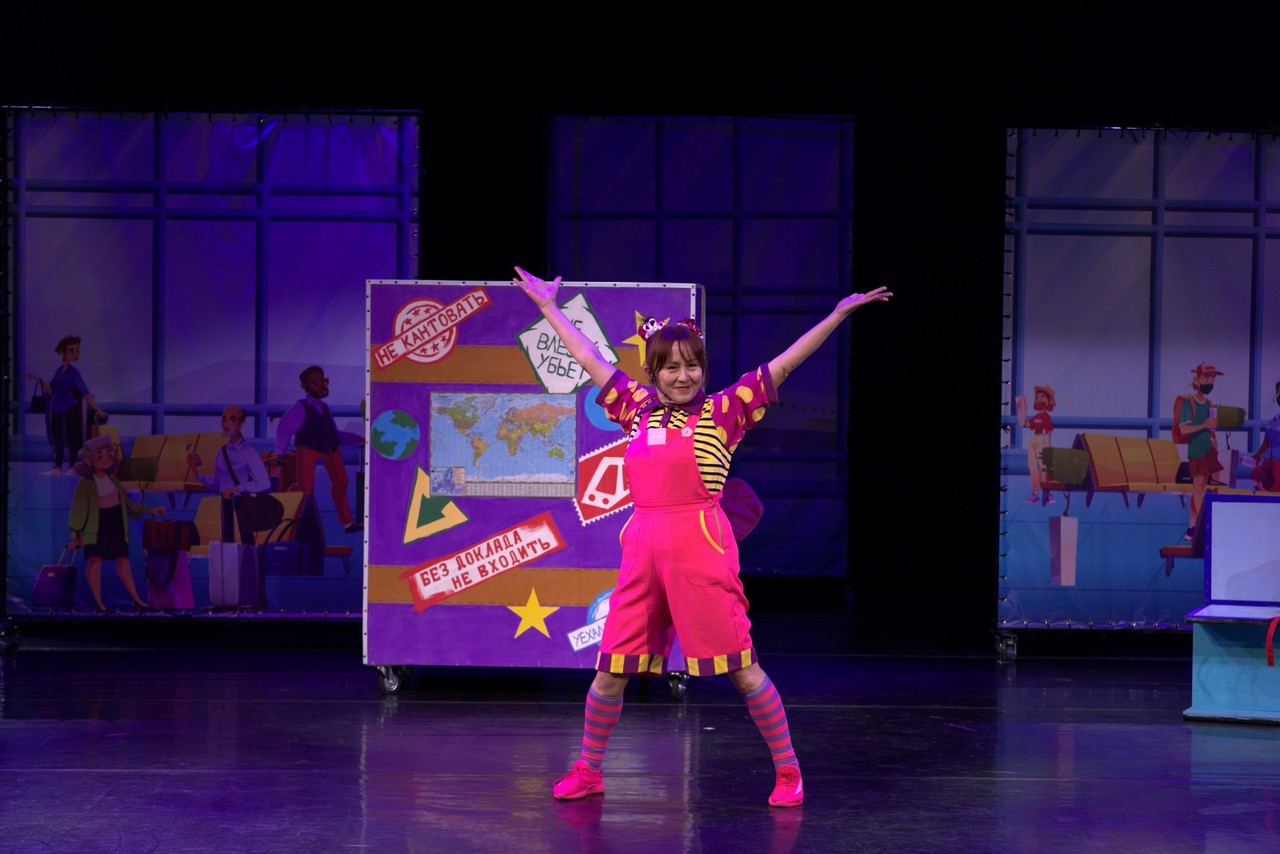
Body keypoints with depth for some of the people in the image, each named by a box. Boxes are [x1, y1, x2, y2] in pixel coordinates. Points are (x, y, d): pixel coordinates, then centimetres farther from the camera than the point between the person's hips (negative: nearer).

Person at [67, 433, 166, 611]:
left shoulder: (112, 478, 9)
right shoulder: (85, 484, -10)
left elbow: (127, 503, 18)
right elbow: (79, 510, -10)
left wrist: (149, 510, 17)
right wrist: (76, 535, -13)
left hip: (116, 523, 6)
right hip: (96, 523, -6)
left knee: (123, 560, 7)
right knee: (95, 560, -9)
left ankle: (136, 599, 12)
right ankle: (99, 602, -2)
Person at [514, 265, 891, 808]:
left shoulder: (721, 412, 2)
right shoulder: (638, 410, 14)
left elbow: (784, 364, -1)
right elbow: (589, 360, 25)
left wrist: (838, 313, -5)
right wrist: (548, 305, 32)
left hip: (700, 545, -4)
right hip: (642, 545, 4)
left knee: (740, 666, -2)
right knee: (612, 668, 7)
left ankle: (787, 772, 8)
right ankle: (588, 772, 22)